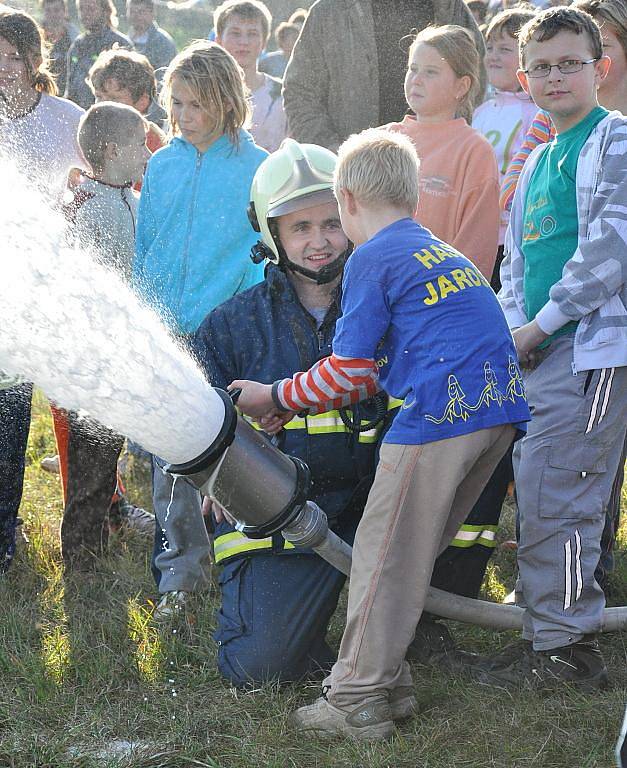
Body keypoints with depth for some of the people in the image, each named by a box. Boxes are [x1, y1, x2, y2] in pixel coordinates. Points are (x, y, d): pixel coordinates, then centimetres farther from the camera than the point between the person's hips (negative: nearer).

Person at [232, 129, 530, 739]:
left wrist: (277, 397, 14)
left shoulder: (372, 258, 0)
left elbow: (351, 370, 0)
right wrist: (298, 406, 26)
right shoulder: (440, 250, 25)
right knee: (411, 554, 17)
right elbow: (377, 368, 27)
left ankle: (356, 701, 4)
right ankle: (389, 683, 20)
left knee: (385, 555, 0)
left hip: (440, 414, -8)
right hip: (501, 410, 8)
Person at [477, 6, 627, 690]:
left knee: (553, 496, -10)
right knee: (537, 492, 11)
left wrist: (538, 327, -12)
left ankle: (566, 646, -2)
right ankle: (548, 632, 20)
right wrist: (514, 330, 4)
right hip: (541, 352, 9)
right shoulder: (537, 160, 19)